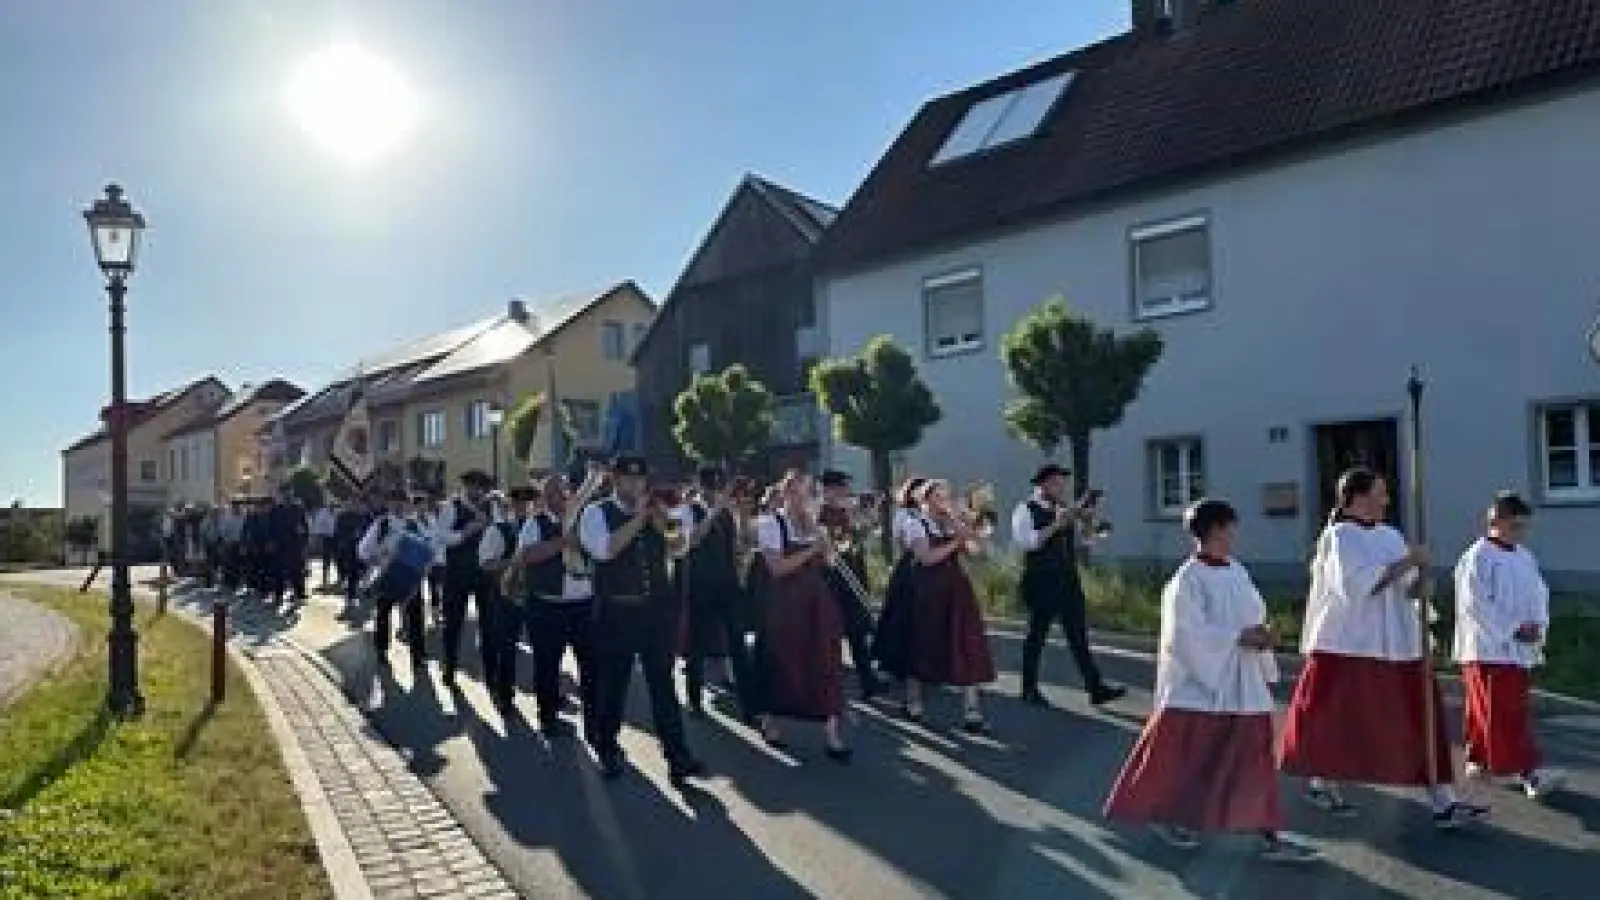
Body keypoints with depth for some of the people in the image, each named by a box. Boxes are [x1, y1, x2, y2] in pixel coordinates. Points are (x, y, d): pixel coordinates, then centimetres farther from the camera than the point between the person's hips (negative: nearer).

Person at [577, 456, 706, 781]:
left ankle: (677, 755, 8)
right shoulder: (596, 513, -3)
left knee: (663, 683, 4)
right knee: (612, 684, 10)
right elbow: (605, 549, -21)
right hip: (617, 611, -3)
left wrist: (659, 517, -13)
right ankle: (608, 753, 30)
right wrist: (640, 517, -19)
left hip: (657, 608, 3)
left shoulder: (656, 511, 10)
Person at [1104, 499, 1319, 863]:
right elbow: (1190, 634, -19)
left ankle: (1270, 836, 17)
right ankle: (1163, 815, 25)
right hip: (1199, 682, -7)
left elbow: (1254, 616, 14)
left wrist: (1262, 636, -6)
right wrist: (1240, 638, -21)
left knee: (1253, 759, 8)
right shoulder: (1188, 580, -14)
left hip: (1243, 684, 7)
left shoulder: (1237, 572, 8)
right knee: (1184, 757, 5)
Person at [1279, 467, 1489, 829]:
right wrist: (1404, 563, -21)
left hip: (1397, 644, 7)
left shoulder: (1390, 535, 11)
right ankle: (1321, 782, 25)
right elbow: (1356, 584, -23)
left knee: (1420, 717, 1)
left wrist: (1419, 572, -9)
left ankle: (1443, 801, 4)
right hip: (1349, 644, -7)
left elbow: (1406, 587, 13)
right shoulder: (1339, 537, -10)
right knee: (1338, 717, 5)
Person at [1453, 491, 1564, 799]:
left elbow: (1540, 595, 17)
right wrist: (1512, 631, -17)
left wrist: (1538, 625, -1)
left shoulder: (1525, 558, 13)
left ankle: (1477, 759, 26)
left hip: (1520, 649, 8)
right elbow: (1475, 605, -16)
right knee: (1507, 714, -8)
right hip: (1489, 649, -7)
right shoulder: (1477, 558, -12)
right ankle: (1529, 773, -11)